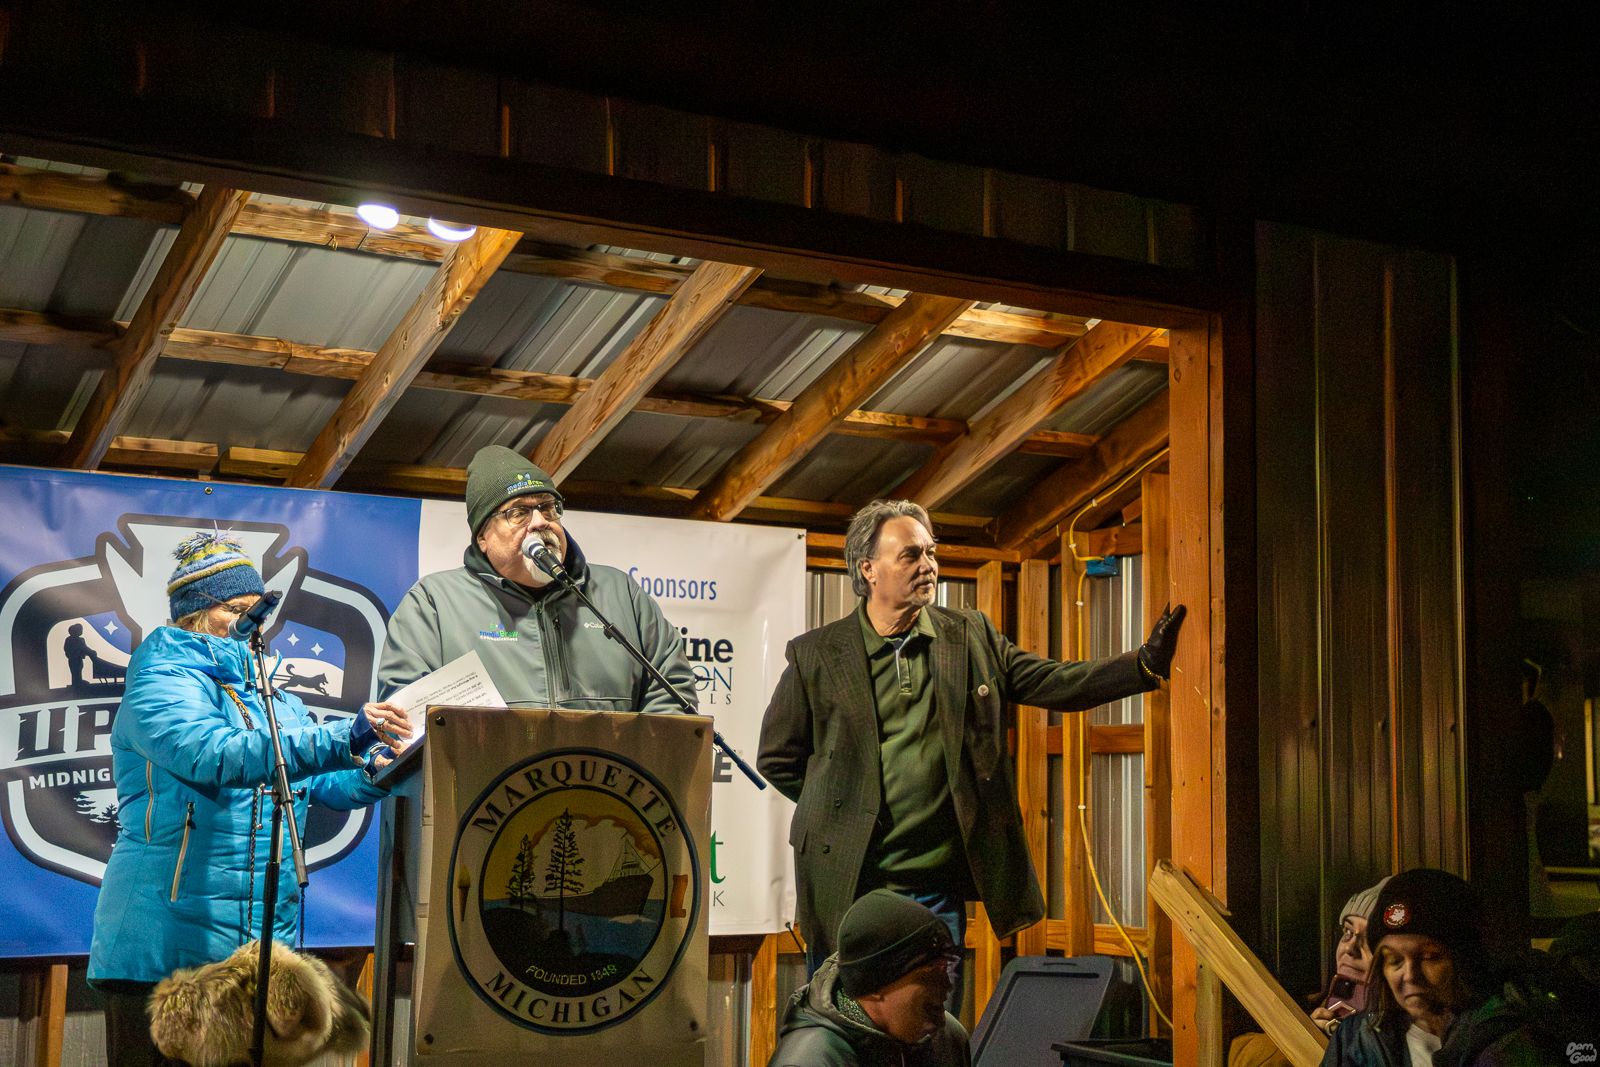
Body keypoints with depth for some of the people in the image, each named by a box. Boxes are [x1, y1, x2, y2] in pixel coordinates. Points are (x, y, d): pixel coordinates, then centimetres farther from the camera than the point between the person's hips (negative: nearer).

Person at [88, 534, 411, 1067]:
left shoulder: (274, 700, 20)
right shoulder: (161, 684, -4)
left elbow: (329, 785, 16)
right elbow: (217, 755, -23)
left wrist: (380, 767, -7)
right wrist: (343, 739, -29)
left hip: (262, 946, 7)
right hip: (166, 944, -6)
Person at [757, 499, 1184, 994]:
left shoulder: (971, 637, 6)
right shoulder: (816, 654, -1)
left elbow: (1050, 683, 5)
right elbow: (777, 758, 8)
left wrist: (1147, 663, -6)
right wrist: (842, 806, 3)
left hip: (938, 887, 2)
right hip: (846, 885, -2)